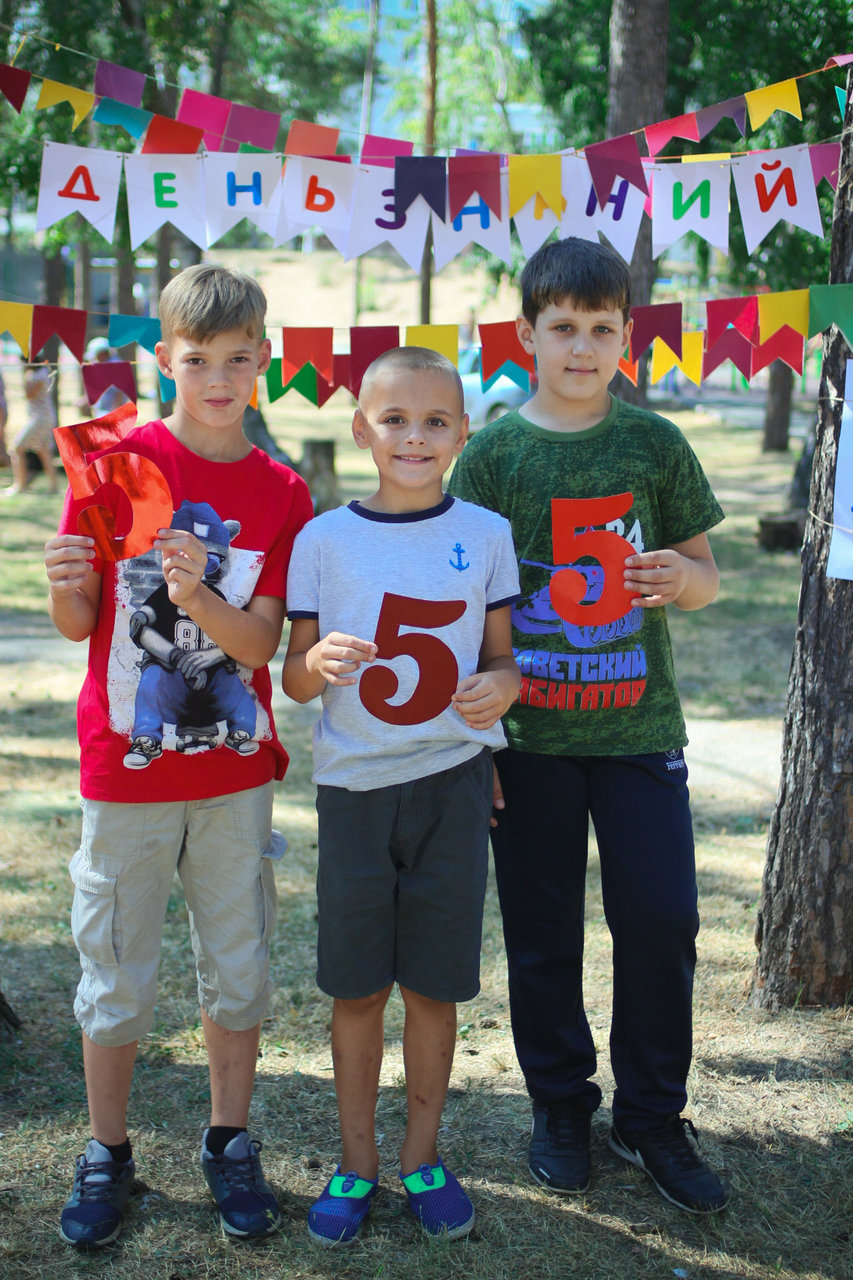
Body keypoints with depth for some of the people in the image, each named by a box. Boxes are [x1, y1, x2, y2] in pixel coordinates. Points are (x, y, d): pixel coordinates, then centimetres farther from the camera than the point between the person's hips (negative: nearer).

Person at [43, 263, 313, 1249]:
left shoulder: (281, 494, 0)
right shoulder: (115, 463, -5)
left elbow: (259, 642, -8)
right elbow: (77, 624, -1)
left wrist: (198, 596, -26)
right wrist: (63, 583, -23)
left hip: (235, 770, 2)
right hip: (125, 769, -1)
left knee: (239, 965, 11)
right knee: (116, 975, 9)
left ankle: (229, 1143, 29)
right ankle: (107, 1151, 28)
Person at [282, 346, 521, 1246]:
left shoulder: (484, 535, 2)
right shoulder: (323, 539, -1)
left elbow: (505, 655, 8)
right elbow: (292, 676, 3)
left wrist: (502, 686, -15)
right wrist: (317, 664, -20)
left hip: (452, 780, 0)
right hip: (354, 784, 0)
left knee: (434, 984, 9)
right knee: (355, 986, 8)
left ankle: (423, 1156, 28)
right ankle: (356, 1162, 26)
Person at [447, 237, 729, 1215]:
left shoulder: (654, 444, 3)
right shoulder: (493, 453, -1)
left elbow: (704, 573, 9)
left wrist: (684, 575, -16)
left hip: (638, 725, 1)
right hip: (529, 731, -1)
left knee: (662, 920, 1)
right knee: (542, 931, 8)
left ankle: (652, 1117, 21)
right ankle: (561, 1106, 28)